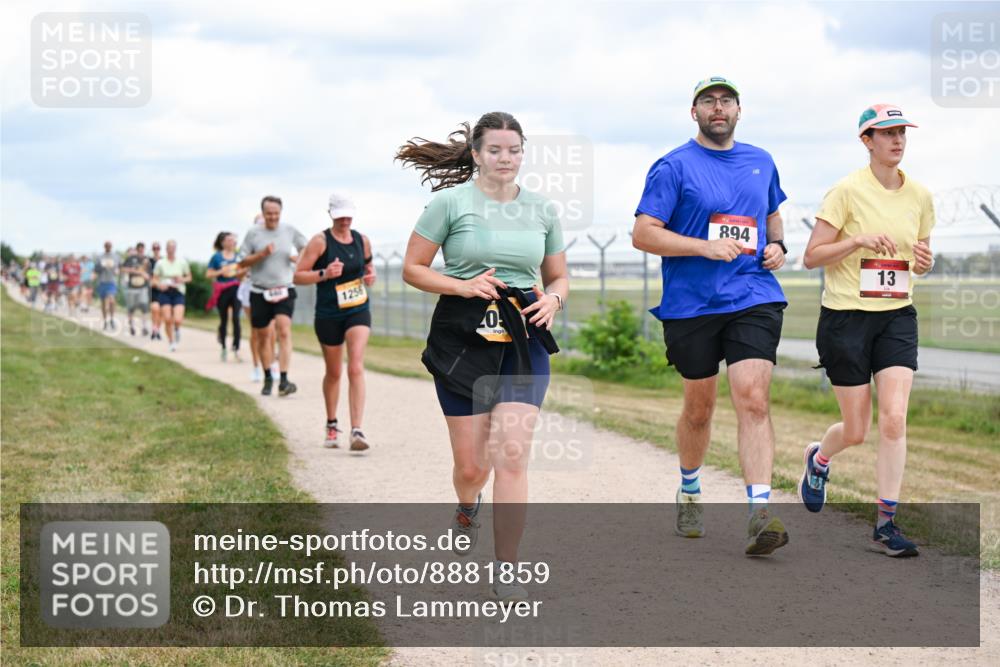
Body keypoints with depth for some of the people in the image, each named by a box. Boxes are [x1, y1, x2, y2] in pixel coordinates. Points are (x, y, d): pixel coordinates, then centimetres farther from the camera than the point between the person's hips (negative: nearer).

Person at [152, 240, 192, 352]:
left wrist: (182, 280, -10)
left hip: (178, 292, 0)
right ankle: (171, 342, 10)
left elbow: (189, 277, 11)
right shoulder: (160, 263, 2)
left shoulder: (182, 262, 3)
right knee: (167, 319, -8)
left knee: (177, 320, -15)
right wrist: (159, 285, -15)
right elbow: (155, 279, 6)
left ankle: (177, 329, 22)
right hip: (165, 292, 0)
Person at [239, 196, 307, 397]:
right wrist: (261, 254, -15)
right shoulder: (253, 233, 1)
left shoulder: (289, 231, 4)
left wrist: (299, 258, -6)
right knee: (263, 336, 9)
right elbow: (242, 262, 1)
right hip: (260, 292, 1)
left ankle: (284, 380, -22)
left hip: (284, 291, -1)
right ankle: (267, 378, 29)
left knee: (284, 331, -18)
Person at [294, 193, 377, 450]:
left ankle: (357, 431, -21)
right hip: (328, 315, -1)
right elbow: (298, 276, -10)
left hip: (358, 312, 1)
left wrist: (370, 275, -1)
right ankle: (332, 425, 35)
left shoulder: (362, 240, 3)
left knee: (356, 367, -16)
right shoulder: (320, 241, -9)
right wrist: (324, 274, -25)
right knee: (334, 373, 12)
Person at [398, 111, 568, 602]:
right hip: (463, 337, -2)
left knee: (512, 455, -13)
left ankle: (506, 573, -5)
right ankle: (466, 510, 43)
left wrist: (553, 299, -3)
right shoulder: (451, 202, -2)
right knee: (471, 465, 4)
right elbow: (412, 269, 0)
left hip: (523, 340, 2)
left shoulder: (542, 210, 10)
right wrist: (463, 286, -15)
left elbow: (558, 276, 19)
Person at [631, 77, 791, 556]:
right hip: (691, 305, -2)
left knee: (752, 398, -15)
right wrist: (705, 247, -18)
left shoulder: (761, 163, 13)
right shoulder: (674, 167, -2)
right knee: (699, 408, 10)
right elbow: (643, 234, -8)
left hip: (753, 300, 2)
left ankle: (760, 516, -21)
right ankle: (689, 492, 37)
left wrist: (776, 245, 9)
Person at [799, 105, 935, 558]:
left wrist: (924, 262, -4)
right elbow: (811, 256, -9)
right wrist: (859, 239, -22)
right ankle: (818, 459, 39)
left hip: (897, 317, 4)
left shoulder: (919, 196, 6)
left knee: (894, 420, -12)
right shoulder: (848, 191, -9)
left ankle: (886, 524, -4)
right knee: (857, 430, 3)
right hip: (846, 317, -4)